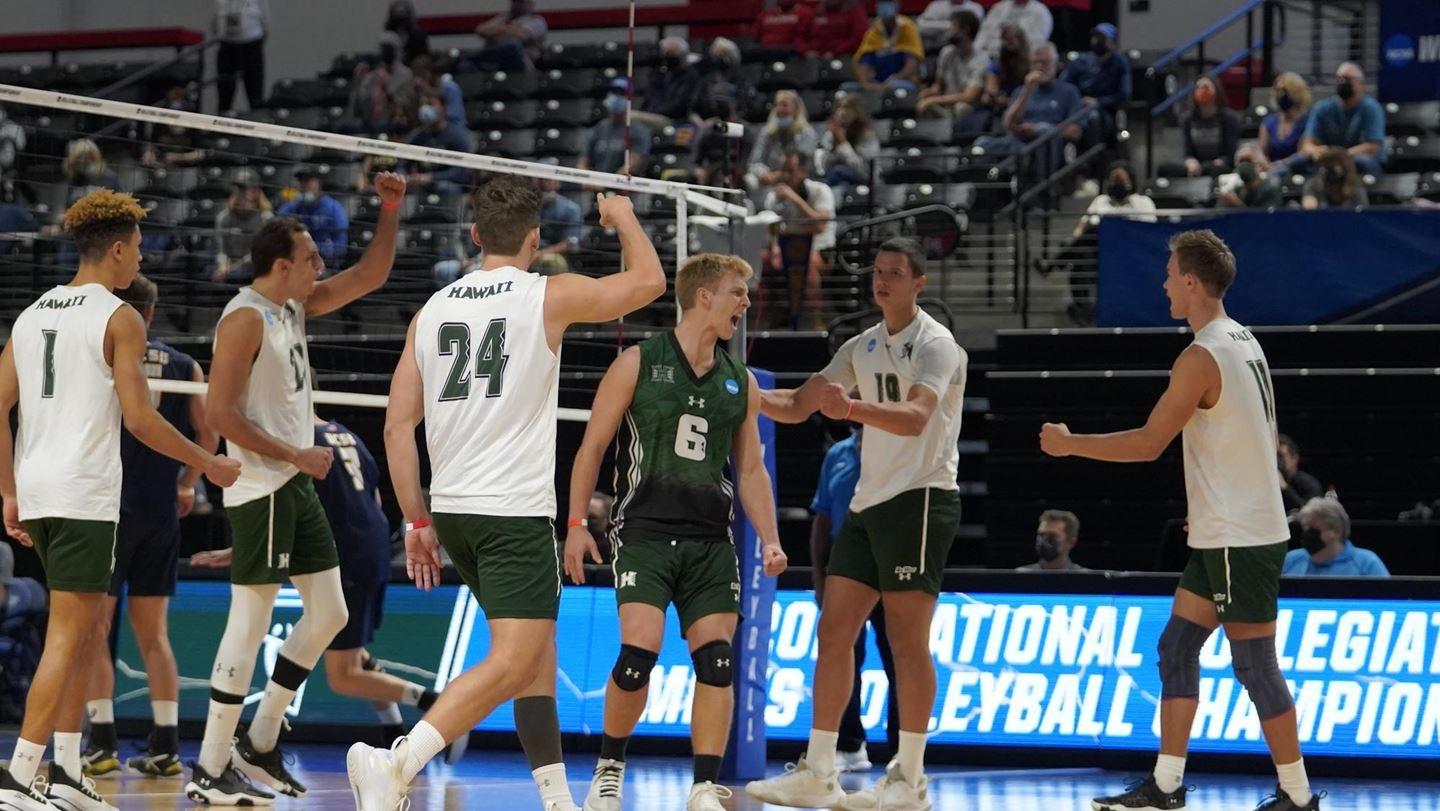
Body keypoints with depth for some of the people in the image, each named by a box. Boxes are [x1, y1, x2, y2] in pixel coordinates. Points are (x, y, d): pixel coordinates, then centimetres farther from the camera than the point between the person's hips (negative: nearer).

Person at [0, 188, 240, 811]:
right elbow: (139, 419, -11)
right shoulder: (119, 318, -6)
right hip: (83, 492, -8)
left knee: (83, 626, 17)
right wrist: (208, 463, 1)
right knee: (67, 636, -7)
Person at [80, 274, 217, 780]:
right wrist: (186, 485, 20)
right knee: (153, 633, 10)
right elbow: (208, 435, 8)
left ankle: (103, 743, -6)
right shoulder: (184, 367, 8)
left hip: (108, 506, -4)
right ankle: (165, 747, 5)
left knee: (93, 628, 1)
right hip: (162, 512, 4)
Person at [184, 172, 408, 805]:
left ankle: (260, 742, 17)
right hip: (262, 490, -10)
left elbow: (370, 277, 21)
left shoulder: (293, 305, 12)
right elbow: (220, 413, -19)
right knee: (251, 622, -9)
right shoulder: (246, 318, -14)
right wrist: (295, 455, -16)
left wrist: (390, 213, 7)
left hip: (297, 487, 10)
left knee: (329, 613, 10)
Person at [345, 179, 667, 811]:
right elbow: (649, 281, 9)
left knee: (538, 649, 19)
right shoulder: (550, 296, -4)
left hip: (452, 508, 7)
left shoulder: (432, 310, 10)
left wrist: (417, 521, 14)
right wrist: (623, 216, 26)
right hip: (516, 511, -7)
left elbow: (398, 425, 8)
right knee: (513, 662, -11)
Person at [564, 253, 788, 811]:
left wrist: (769, 540, 7)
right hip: (645, 531, -4)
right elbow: (593, 446, 2)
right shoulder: (638, 364, 0)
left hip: (711, 541, 4)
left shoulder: (740, 383, 13)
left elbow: (751, 468, 18)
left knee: (716, 659, -7)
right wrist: (576, 524, -5)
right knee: (639, 651, -16)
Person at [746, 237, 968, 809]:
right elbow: (797, 407, 19)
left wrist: (850, 408, -45)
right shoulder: (862, 347, 16)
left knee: (906, 638, -8)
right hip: (869, 501, 8)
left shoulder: (935, 344, -10)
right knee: (834, 629, 2)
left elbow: (916, 416, -28)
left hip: (920, 498, -8)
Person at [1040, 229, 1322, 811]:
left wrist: (1069, 444, -7)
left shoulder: (1203, 357, -18)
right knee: (1176, 647, 10)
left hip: (1239, 539, -10)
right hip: (1225, 535, 10)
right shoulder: (1244, 342, 12)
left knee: (1254, 664, -4)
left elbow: (1147, 445, -18)